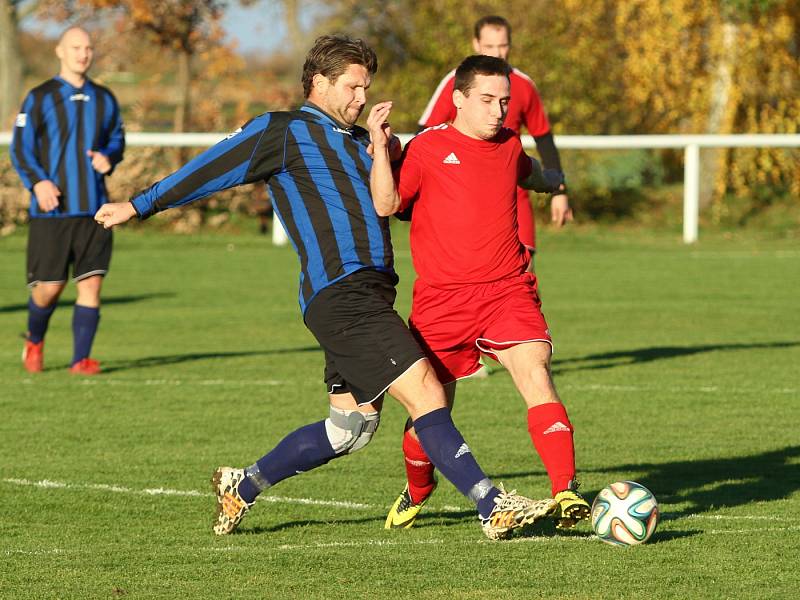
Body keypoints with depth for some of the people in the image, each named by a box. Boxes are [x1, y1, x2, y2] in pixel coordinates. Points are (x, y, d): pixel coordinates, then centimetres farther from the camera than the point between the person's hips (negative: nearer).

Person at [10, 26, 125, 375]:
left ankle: (81, 358, 0)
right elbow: (20, 148, -2)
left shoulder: (104, 99, 11)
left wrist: (109, 159, -3)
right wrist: (37, 182, -17)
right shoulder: (40, 98, 0)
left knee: (91, 283, -6)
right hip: (52, 209, -3)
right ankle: (34, 341, 27)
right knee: (49, 287, -3)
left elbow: (117, 141, 20)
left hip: (94, 210, 3)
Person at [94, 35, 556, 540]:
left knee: (350, 427, 10)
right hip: (340, 294, -9)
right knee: (426, 393, -15)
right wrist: (141, 206, 8)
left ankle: (242, 485, 24)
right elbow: (212, 169, 4)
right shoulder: (285, 132, 1)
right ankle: (494, 507, -16)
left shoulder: (359, 139, 24)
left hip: (370, 295, 9)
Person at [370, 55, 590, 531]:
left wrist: (553, 182, 57)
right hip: (442, 298, -2)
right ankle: (417, 492, 36)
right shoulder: (428, 148, -3)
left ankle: (567, 493, -28)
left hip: (508, 291, 2)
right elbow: (386, 204, -15)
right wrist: (380, 146, -25)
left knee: (535, 372, -22)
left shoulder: (509, 145, 11)